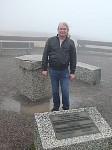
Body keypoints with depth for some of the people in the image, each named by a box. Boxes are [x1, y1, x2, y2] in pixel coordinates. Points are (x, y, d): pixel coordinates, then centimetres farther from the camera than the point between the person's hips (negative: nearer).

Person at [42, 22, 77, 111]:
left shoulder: (71, 43, 1)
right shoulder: (51, 40, 1)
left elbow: (73, 58, 3)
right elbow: (45, 55, 3)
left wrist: (72, 72, -1)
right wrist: (44, 69, -1)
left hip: (64, 71, -1)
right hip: (53, 70, 1)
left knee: (65, 91, 0)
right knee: (55, 91, 12)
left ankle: (66, 108, 22)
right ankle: (56, 106, 32)